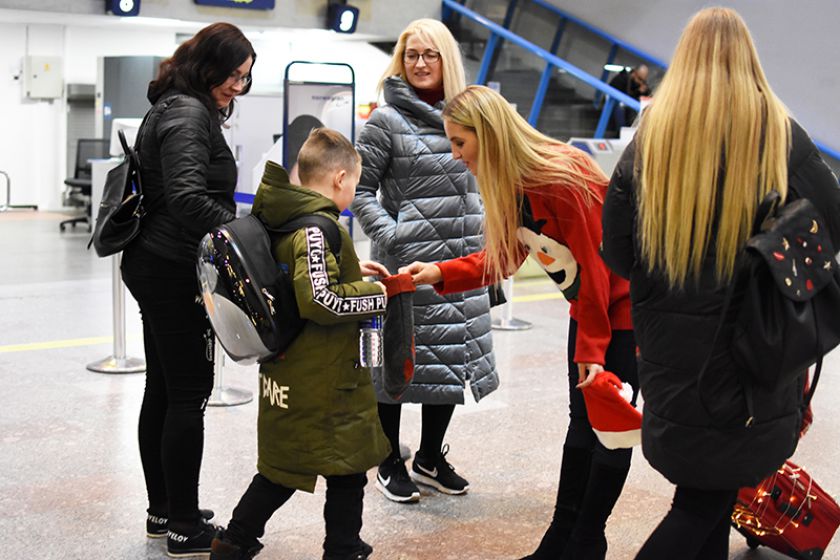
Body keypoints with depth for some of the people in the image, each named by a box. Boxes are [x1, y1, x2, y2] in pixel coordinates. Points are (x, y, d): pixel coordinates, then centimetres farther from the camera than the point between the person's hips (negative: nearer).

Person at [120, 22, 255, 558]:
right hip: (175, 272, -10)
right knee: (190, 392, -4)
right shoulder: (189, 114, -15)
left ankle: (163, 511, 23)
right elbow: (186, 197, -28)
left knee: (164, 388, 14)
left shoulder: (174, 109, 16)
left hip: (155, 267, 10)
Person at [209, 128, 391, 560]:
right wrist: (373, 296, -12)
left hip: (287, 375, 9)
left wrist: (350, 271, 16)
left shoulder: (283, 218, 7)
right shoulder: (318, 227, -19)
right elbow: (320, 300, -26)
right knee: (348, 469, 7)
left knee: (283, 465, 20)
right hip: (324, 380, -9)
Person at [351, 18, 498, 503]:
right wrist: (388, 233, -16)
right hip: (408, 262, -5)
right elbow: (360, 188, -5)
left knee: (454, 358, 11)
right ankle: (390, 464, 18)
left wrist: (481, 235, 11)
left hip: (463, 262, 6)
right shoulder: (387, 120, -6)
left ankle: (431, 458, 27)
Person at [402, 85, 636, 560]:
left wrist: (591, 348, -18)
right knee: (583, 421, 12)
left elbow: (596, 265, -23)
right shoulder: (510, 185, -1)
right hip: (587, 306, 9)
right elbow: (500, 258, 2)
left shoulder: (561, 179, -28)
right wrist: (439, 273, -12)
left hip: (626, 307, -9)